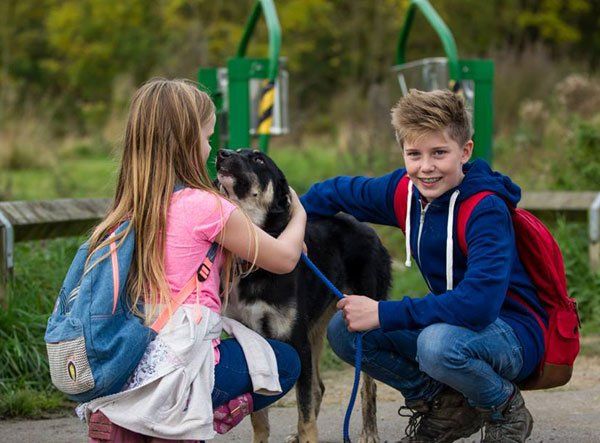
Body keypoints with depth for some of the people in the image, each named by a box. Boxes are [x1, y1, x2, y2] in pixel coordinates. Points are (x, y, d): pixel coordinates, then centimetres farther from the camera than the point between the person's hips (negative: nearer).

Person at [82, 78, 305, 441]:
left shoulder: (132, 207, 5)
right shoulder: (206, 206, -12)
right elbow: (284, 258, 1)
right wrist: (299, 214, 22)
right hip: (178, 367, -6)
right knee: (286, 361, 19)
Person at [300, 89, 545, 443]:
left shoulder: (486, 210, -24)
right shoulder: (404, 190, -3)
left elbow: (479, 302, -37)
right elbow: (338, 192, 17)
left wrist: (383, 315, -32)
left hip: (516, 333, -7)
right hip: (451, 323, 7)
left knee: (438, 343, -39)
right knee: (343, 330, -6)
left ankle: (505, 409, -6)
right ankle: (443, 407, 7)